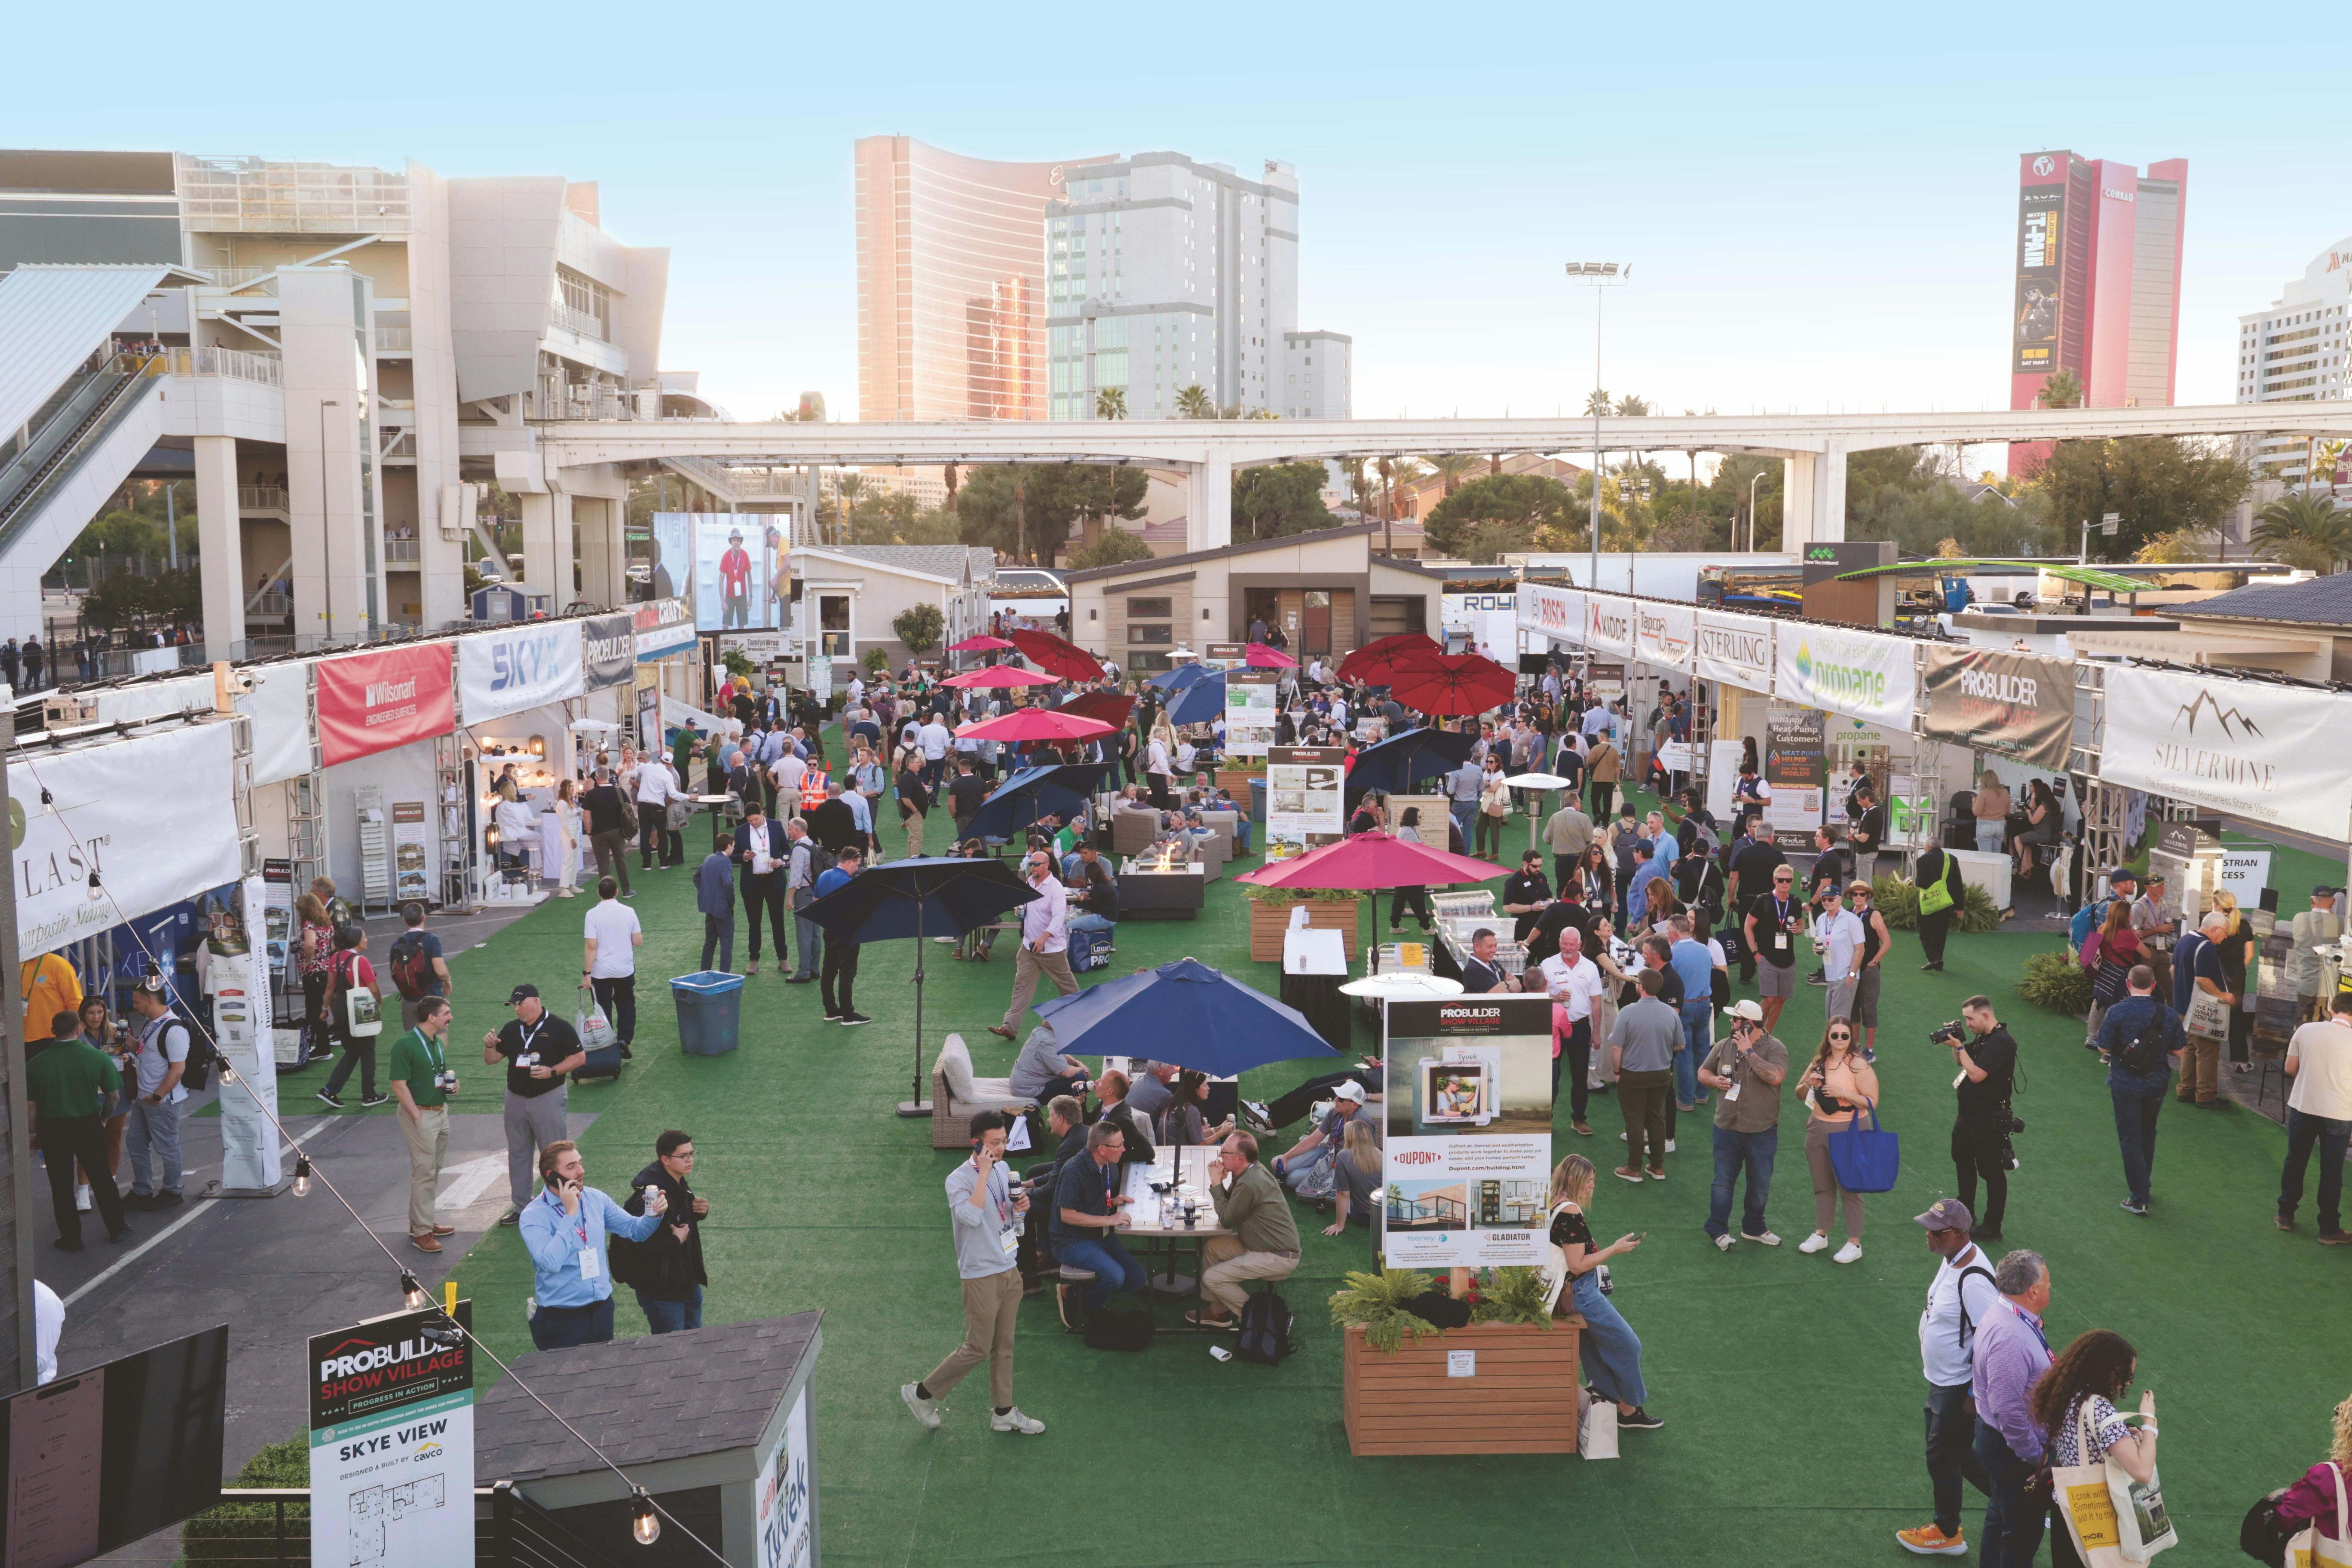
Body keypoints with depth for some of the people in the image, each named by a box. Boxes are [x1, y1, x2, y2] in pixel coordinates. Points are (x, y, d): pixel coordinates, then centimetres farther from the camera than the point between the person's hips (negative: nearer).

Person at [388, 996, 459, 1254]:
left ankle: (422, 1221, 26)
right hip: (420, 1114, -8)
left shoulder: (439, 1041, 9)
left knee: (434, 1171, 15)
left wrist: (451, 1082, 2)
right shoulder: (405, 1044, -16)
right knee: (424, 1173, -5)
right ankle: (421, 1232, 2)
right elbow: (399, 1086, -17)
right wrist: (418, 1117, -18)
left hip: (441, 1111, 8)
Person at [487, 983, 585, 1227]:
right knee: (517, 1155, 13)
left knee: (553, 1155, -1)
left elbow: (579, 1057, -8)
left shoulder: (558, 1028, -9)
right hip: (516, 1098, 6)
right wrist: (489, 1046, -10)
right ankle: (521, 1207, 23)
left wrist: (552, 1072, -20)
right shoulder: (511, 1029, 7)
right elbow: (491, 1060, 12)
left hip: (548, 1098, -6)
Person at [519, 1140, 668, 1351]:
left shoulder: (595, 1199, 0)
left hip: (602, 1309, 5)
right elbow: (551, 1263, -29)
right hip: (561, 1318, -5)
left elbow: (634, 1229, 8)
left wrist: (653, 1215, -13)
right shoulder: (533, 1217, -15)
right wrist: (570, 1213, -26)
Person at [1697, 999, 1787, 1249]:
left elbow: (1776, 1077, -29)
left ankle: (1754, 1228, 33)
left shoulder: (1774, 1048, -11)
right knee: (1723, 1182, 10)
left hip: (1762, 1132, -2)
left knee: (1760, 1186, 13)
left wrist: (1749, 1052, -25)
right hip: (1727, 1128, 2)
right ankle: (1718, 1230, 24)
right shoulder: (1724, 1046, 3)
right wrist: (1715, 1081, -9)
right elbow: (1703, 1072, 14)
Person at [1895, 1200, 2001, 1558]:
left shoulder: (1974, 1280, -31)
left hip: (1958, 1388, -9)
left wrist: (1975, 1394, -20)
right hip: (1942, 1380, 9)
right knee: (1957, 1451, 22)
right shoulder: (1952, 1258, -2)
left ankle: (1947, 1533, 29)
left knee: (1942, 1455, 10)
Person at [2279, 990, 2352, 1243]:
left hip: (2302, 1106, 2)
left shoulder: (2306, 1030, -5)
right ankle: (2329, 1229, 16)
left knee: (2295, 1163, 17)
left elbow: (2290, 1069, 3)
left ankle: (2286, 1215, 27)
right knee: (2332, 1171, 9)